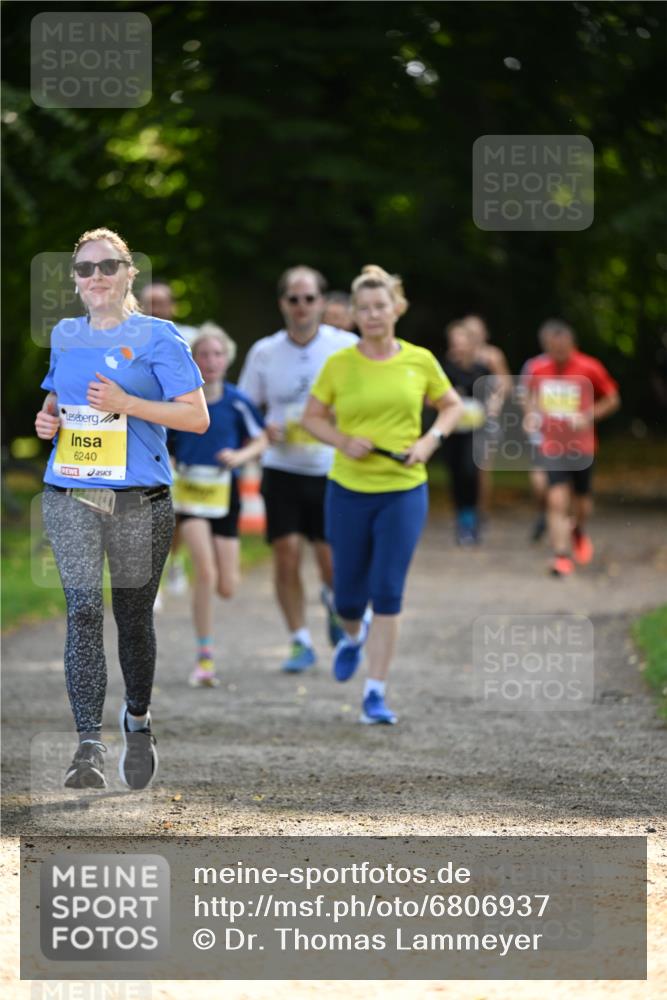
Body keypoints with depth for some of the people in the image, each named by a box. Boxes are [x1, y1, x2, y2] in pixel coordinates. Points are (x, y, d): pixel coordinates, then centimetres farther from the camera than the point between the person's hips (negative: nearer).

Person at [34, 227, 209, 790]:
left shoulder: (157, 337, -2)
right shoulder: (64, 336, 12)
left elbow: (197, 417, -6)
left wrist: (126, 404, -16)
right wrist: (47, 420, 5)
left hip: (140, 500, -2)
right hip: (70, 496, 2)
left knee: (134, 615, 10)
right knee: (84, 609, -13)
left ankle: (138, 721, 36)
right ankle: (89, 747, -18)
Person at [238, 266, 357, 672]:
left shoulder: (346, 347, -2)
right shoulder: (264, 352, 3)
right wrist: (263, 431, -9)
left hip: (333, 471, -1)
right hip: (282, 469, 1)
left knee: (333, 561, -4)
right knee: (287, 556, -6)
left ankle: (334, 601, 33)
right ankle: (301, 642, 7)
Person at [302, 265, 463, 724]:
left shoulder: (419, 360, -1)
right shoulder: (339, 364, -3)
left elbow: (452, 405, 13)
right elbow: (313, 417, 7)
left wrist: (430, 440, -5)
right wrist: (343, 441, -11)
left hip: (404, 491, -1)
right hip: (349, 491, 1)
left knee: (388, 592, -9)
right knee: (348, 595, 6)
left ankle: (376, 693, -3)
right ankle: (355, 635, 44)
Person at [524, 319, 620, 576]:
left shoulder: (590, 369, -11)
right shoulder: (537, 370, -3)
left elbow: (612, 399, 0)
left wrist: (588, 416, -15)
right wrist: (533, 415, -5)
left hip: (581, 446, 0)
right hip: (552, 447, 0)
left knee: (582, 502, 12)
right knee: (557, 501, -14)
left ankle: (579, 532, 45)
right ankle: (561, 555, -11)